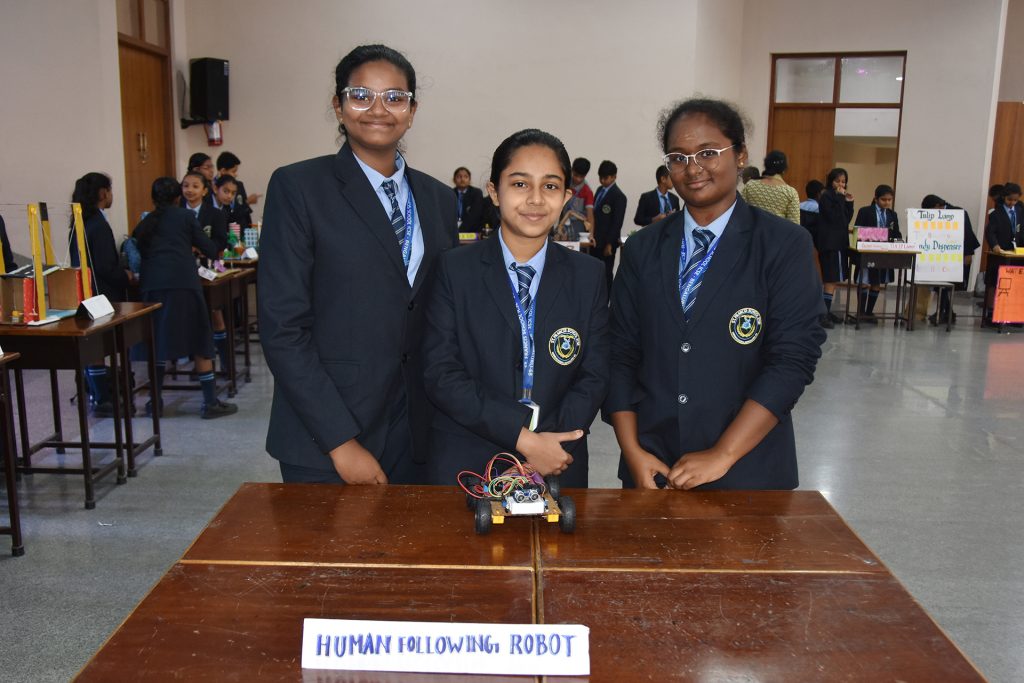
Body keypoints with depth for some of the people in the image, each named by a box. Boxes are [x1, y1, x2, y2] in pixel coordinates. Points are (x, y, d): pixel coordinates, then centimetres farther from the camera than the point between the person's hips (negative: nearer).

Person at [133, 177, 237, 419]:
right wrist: (214, 251, 32)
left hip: (152, 285, 4)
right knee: (200, 342, 2)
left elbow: (140, 254, 18)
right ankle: (210, 402, 2)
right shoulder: (185, 215, 10)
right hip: (183, 282, -4)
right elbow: (208, 248, 10)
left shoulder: (145, 223, 19)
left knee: (159, 343, 14)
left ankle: (155, 401, 18)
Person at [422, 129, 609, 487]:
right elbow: (440, 372, -10)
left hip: (557, 462, 2)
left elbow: (594, 376, 0)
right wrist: (523, 438, -18)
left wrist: (550, 444, -15)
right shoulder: (454, 269, -5)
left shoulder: (589, 276, 2)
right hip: (466, 462, -1)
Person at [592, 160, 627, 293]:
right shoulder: (600, 190, 12)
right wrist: (593, 235, 14)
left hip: (607, 242, -8)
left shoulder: (618, 196, -12)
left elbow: (617, 222, -15)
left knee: (605, 274, -1)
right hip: (596, 241, 8)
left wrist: (609, 244, -16)